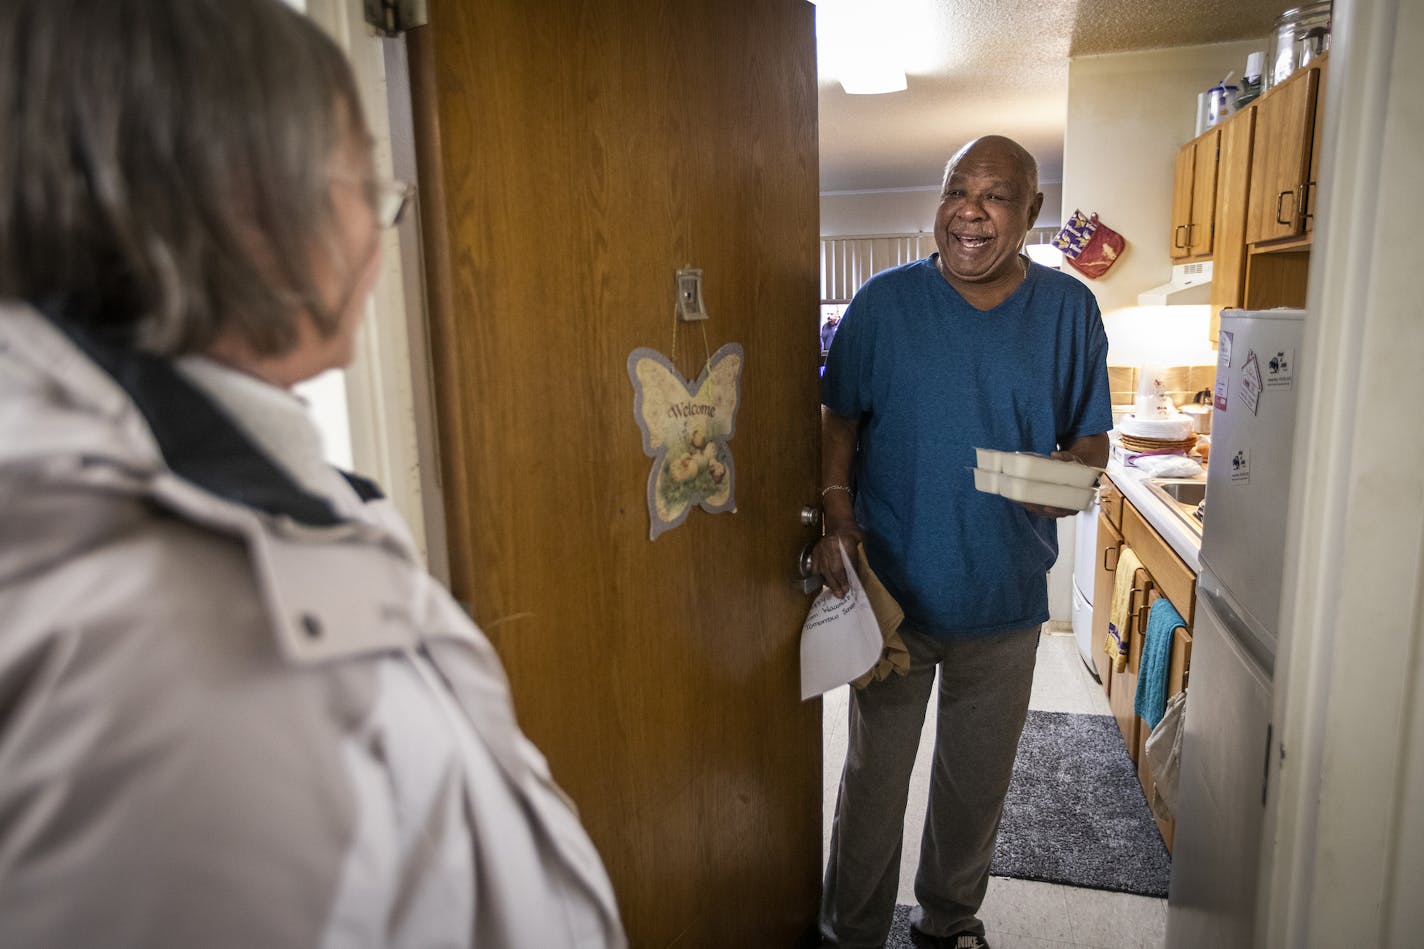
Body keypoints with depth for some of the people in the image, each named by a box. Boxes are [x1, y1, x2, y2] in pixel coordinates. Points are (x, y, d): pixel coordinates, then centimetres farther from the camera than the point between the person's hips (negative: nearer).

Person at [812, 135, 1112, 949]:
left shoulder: (1069, 309, 0)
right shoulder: (884, 302, -4)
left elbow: (1091, 437, 4)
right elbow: (842, 418, 1)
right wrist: (837, 510, -14)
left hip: (1007, 594, 2)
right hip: (892, 584, -1)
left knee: (979, 775, 19)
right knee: (875, 773, 11)